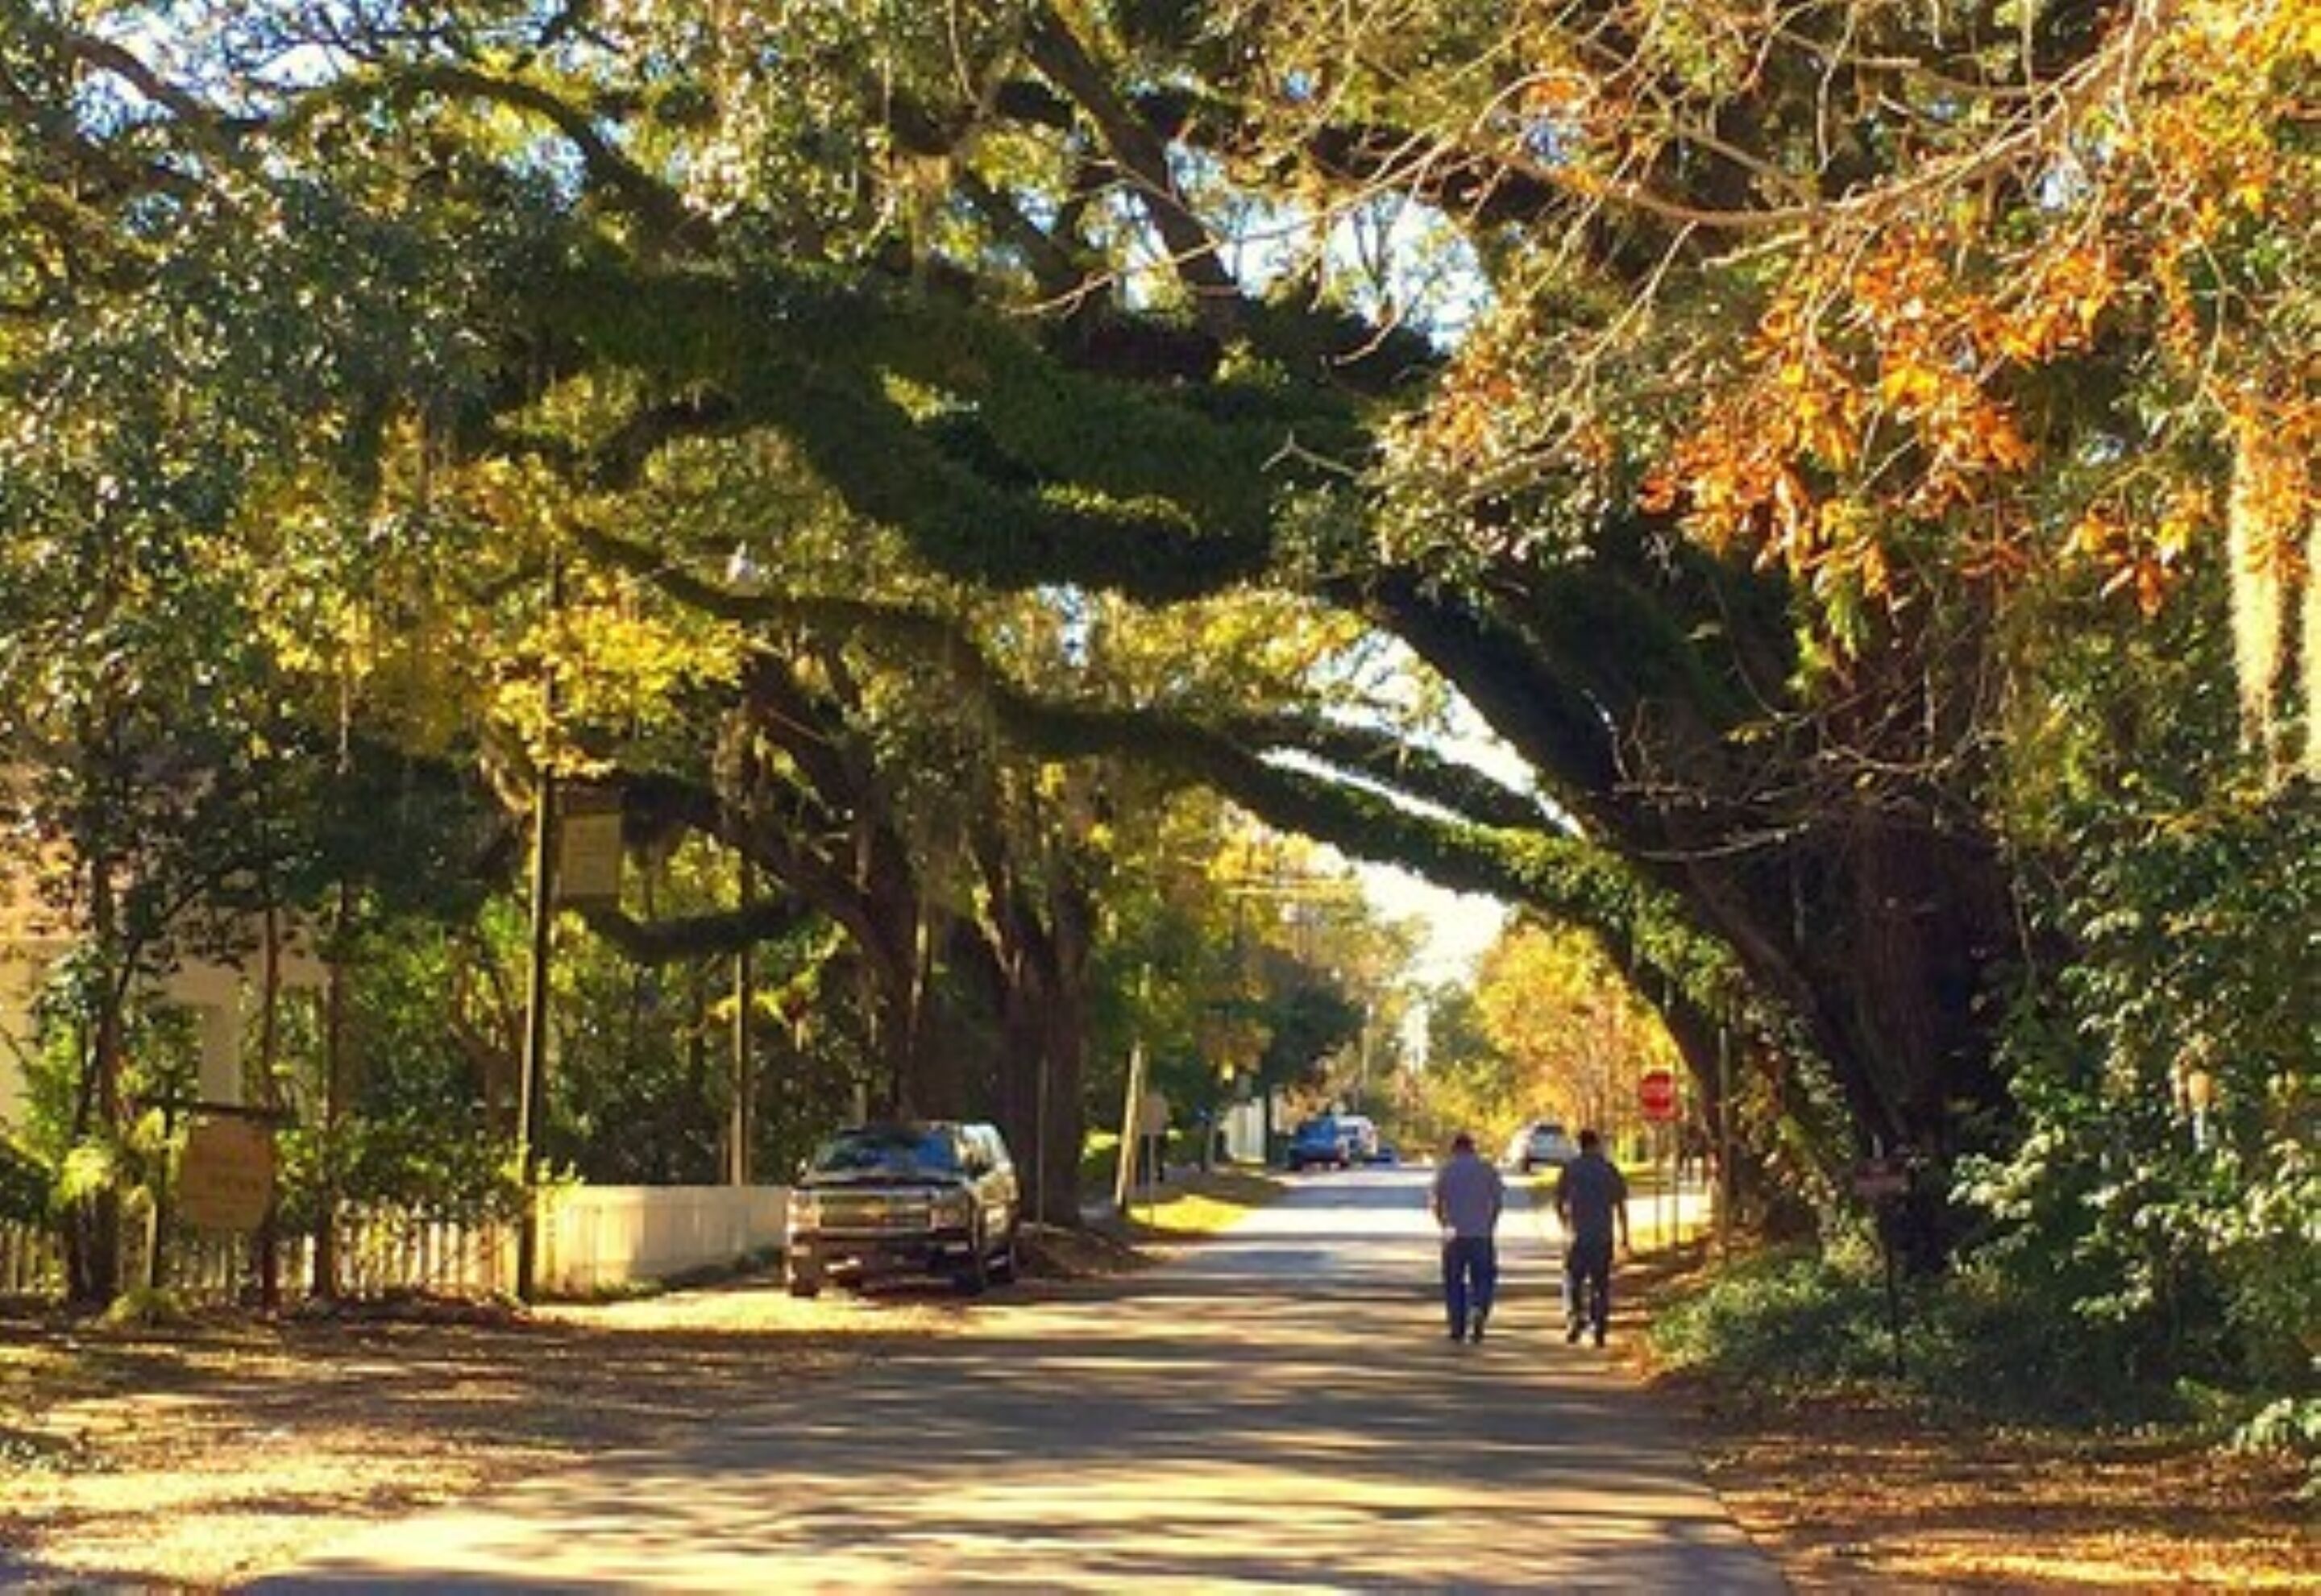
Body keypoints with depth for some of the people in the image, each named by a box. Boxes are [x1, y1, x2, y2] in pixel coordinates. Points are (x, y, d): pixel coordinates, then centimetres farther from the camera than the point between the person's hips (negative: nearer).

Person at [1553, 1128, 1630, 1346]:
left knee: (1573, 1280, 7)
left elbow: (1559, 1203, 2)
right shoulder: (1610, 1169, 2)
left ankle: (1575, 1317, -13)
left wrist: (1566, 1226, 18)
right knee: (1600, 1283, 8)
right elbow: (1621, 1206, 1)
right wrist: (1624, 1236, 7)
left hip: (1576, 1235, -1)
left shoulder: (1570, 1169, 0)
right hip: (1603, 1236, 1)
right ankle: (1599, 1328, 6)